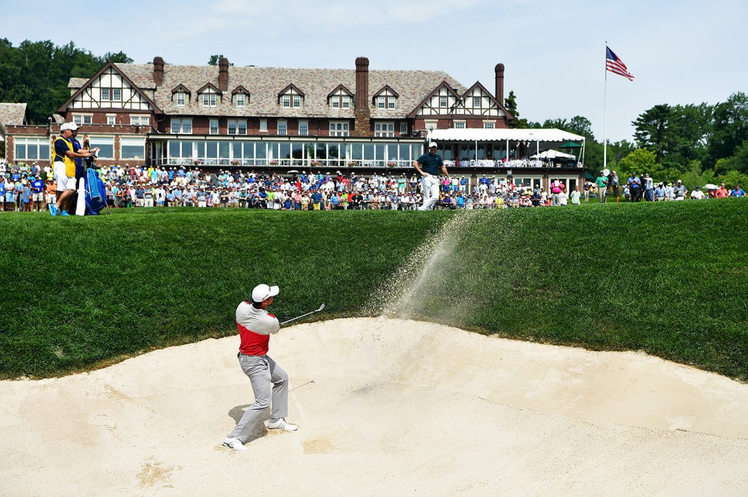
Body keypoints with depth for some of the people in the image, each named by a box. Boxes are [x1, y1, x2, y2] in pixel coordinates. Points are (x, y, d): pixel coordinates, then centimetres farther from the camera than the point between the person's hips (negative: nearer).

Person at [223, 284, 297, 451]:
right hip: (255, 362, -9)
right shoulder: (270, 322, -29)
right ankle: (234, 438, -9)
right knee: (263, 401, -9)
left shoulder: (242, 307, -14)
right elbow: (276, 329, -3)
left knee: (282, 378, 24)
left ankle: (276, 420, 36)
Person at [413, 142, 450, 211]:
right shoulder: (425, 156, 2)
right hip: (427, 177, -5)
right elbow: (415, 164, -1)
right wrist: (421, 172, -9)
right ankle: (426, 209, -3)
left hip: (435, 179, 5)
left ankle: (423, 207, -2)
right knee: (427, 196, -7)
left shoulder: (438, 157, 18)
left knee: (436, 197, -7)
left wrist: (448, 177, 14)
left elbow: (443, 167, 22)